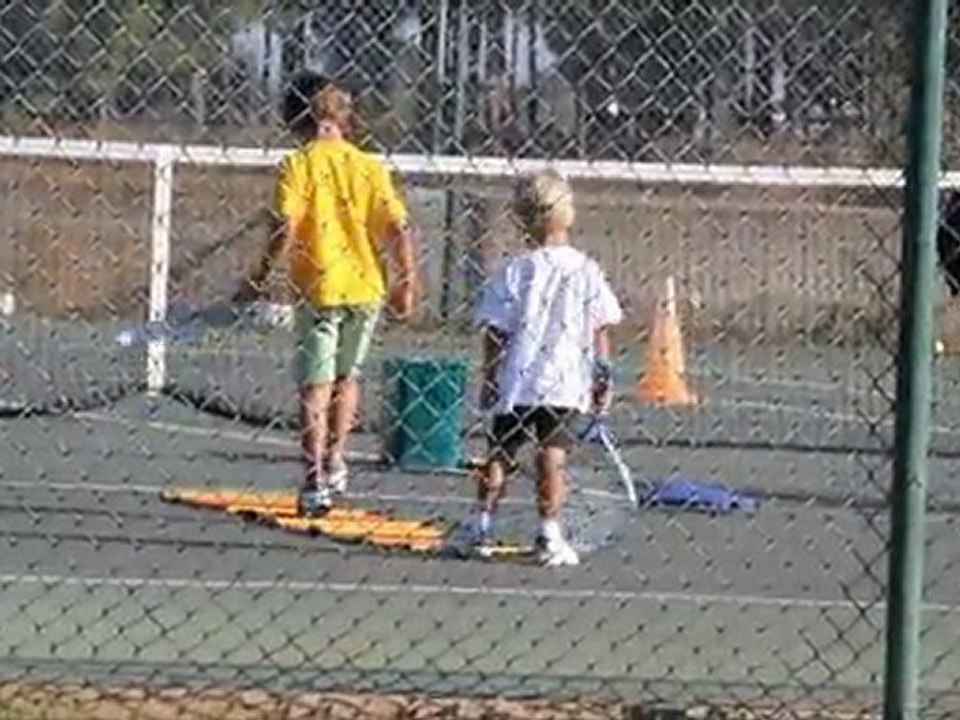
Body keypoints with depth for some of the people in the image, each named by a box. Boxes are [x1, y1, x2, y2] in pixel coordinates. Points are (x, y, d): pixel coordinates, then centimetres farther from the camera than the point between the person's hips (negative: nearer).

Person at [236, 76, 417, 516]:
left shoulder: (297, 165, -6)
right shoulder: (369, 166, 3)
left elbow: (285, 231, -14)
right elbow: (398, 229, -1)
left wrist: (258, 278, -4)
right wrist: (405, 284, 7)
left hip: (319, 289, -3)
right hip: (365, 287, 3)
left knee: (316, 387, 1)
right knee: (346, 377, 23)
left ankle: (316, 483, -3)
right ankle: (334, 463, 26)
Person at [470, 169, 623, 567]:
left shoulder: (514, 272, -5)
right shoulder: (585, 271, -2)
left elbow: (495, 332, -3)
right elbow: (600, 329, 0)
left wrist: (489, 377, 6)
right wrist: (603, 375, 8)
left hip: (516, 381, 0)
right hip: (565, 382, 0)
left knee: (500, 454, 11)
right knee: (552, 456, 2)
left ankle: (483, 528, 15)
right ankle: (549, 534, -1)